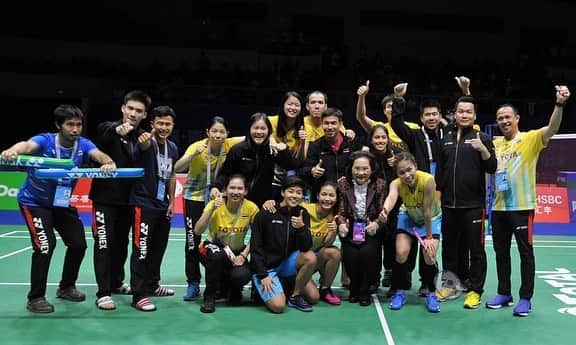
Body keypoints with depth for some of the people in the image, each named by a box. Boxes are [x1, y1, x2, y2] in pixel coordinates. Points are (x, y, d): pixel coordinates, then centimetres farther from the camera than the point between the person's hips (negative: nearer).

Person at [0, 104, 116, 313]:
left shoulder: (83, 144, -14)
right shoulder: (45, 141, -25)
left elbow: (99, 155, -33)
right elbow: (27, 145, -46)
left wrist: (108, 163, -58)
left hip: (62, 203, 5)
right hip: (34, 202, -5)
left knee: (78, 243, 6)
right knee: (46, 245, -18)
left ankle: (66, 287, 29)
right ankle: (35, 298, -1)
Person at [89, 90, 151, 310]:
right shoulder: (108, 128, -9)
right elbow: (101, 136, -35)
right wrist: (117, 130, -53)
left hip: (128, 199, 5)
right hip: (105, 197, -5)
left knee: (122, 243, 16)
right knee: (104, 244, -4)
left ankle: (116, 282, 33)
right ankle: (103, 292, 3)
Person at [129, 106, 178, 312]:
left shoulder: (173, 148, 7)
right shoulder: (147, 142, -14)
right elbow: (144, 145, -39)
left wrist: (171, 202, 11)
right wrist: (145, 139, -63)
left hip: (163, 205, 8)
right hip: (144, 204, -7)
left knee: (158, 248, 17)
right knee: (141, 250, -6)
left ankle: (152, 285, 33)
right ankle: (138, 296, 0)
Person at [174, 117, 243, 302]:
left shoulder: (229, 145, -15)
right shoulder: (197, 147, -21)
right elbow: (177, 168, -33)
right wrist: (194, 154, -47)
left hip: (216, 195, 2)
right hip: (194, 196, -2)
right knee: (193, 241, -3)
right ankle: (193, 283, 10)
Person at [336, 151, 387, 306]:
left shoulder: (380, 185, -4)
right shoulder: (343, 184, -2)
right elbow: (340, 211, -3)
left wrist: (376, 224, -27)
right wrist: (342, 224, -24)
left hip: (371, 230, -1)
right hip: (350, 230, 1)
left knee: (367, 253, -27)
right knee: (350, 256, -24)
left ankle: (365, 291, 0)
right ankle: (354, 289, 9)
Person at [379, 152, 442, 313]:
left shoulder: (427, 180, -35)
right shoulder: (396, 184, -28)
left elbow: (427, 212, -29)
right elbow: (391, 197, -52)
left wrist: (429, 237, -22)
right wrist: (385, 210, -74)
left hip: (432, 219, -2)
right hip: (409, 218, 2)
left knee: (429, 256, -16)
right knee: (401, 254, -13)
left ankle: (431, 294, 9)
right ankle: (399, 292, 9)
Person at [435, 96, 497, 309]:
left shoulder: (481, 138, 0)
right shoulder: (446, 139, 12)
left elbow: (492, 168, -8)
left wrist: (483, 149, -23)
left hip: (473, 204, -4)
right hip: (449, 204, 4)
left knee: (475, 249, 1)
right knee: (449, 247, 13)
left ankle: (475, 291, 11)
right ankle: (450, 287, 25)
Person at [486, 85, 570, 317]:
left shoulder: (530, 139, -5)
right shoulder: (495, 144, 10)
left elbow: (552, 129, -21)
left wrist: (559, 104, -38)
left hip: (522, 207, -5)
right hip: (499, 207, 5)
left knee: (526, 252, 2)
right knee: (501, 252, 12)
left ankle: (525, 298, 11)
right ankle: (504, 293, 25)